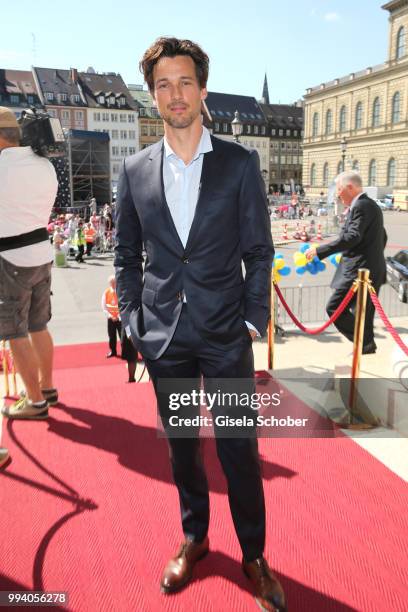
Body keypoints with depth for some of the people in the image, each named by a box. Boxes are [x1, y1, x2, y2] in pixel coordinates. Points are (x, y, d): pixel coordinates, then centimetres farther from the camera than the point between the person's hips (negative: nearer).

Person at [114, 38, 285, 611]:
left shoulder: (241, 163, -1)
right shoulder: (135, 170, 4)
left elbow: (259, 250, 0)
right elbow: (126, 254, 9)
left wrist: (254, 321, -5)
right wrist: (134, 319, 2)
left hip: (226, 334, -2)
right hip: (164, 337, 2)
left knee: (240, 448, 6)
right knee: (181, 444, 16)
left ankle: (254, 555, 30)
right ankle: (194, 536, 40)